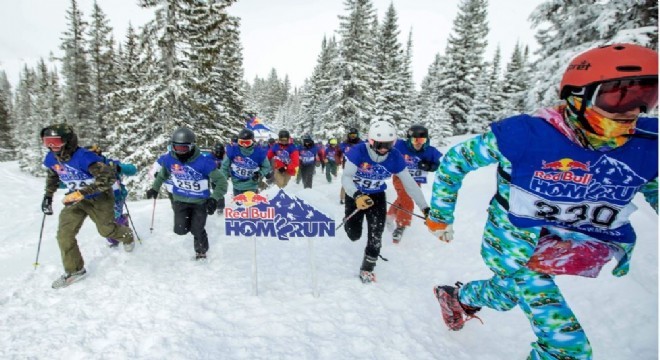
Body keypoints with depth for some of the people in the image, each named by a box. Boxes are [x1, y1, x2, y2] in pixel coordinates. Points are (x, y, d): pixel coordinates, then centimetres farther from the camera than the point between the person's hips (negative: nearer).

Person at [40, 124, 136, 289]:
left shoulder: (83, 157, -32)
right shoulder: (51, 159, -7)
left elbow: (108, 177, -39)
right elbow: (52, 176, 17)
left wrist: (81, 193, -40)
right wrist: (48, 196, 13)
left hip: (99, 198, -6)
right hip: (75, 199, 6)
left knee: (106, 230, 10)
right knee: (64, 234, -5)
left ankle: (127, 236, 45)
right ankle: (74, 270, 11)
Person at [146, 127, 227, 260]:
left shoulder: (204, 162, -28)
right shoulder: (169, 159, -13)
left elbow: (221, 181, -22)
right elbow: (163, 174, 12)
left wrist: (214, 199, -34)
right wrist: (155, 188, 11)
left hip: (200, 200, -3)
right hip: (180, 199, 3)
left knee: (197, 230, 2)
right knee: (180, 230, -3)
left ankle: (201, 251, 34)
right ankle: (190, 220, 36)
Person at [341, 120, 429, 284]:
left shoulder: (395, 157, -21)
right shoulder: (358, 151, -28)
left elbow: (409, 183, -13)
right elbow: (346, 177, -30)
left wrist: (425, 207, -12)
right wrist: (357, 196, -49)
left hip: (377, 196, 2)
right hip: (355, 195, -1)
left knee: (375, 236, -4)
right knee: (354, 235, 4)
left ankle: (367, 268, 22)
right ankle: (351, 221, 44)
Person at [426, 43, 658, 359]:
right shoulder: (523, 135, -25)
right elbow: (453, 162, -13)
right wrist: (440, 216, -7)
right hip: (514, 247, -6)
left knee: (506, 296, 27)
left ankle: (456, 296, 57)